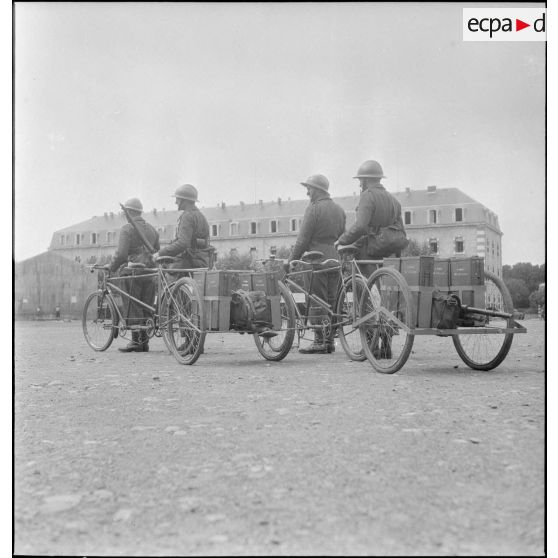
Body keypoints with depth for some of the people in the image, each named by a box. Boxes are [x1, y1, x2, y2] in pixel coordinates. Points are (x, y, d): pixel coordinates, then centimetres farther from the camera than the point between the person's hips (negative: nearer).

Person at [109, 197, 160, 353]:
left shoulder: (127, 228, -5)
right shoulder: (151, 229, 18)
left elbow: (121, 254, -12)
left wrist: (111, 267, 0)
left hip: (132, 271, -7)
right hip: (150, 271, 7)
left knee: (132, 308, -4)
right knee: (146, 308, 7)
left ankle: (136, 341, -6)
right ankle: (144, 342, 9)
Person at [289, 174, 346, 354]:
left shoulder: (314, 208, -8)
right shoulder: (339, 209, 16)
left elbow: (303, 238, -10)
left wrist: (292, 259, -4)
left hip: (318, 258, -7)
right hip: (336, 259, 8)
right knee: (331, 301, 10)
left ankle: (319, 342, -5)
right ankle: (330, 341, 13)